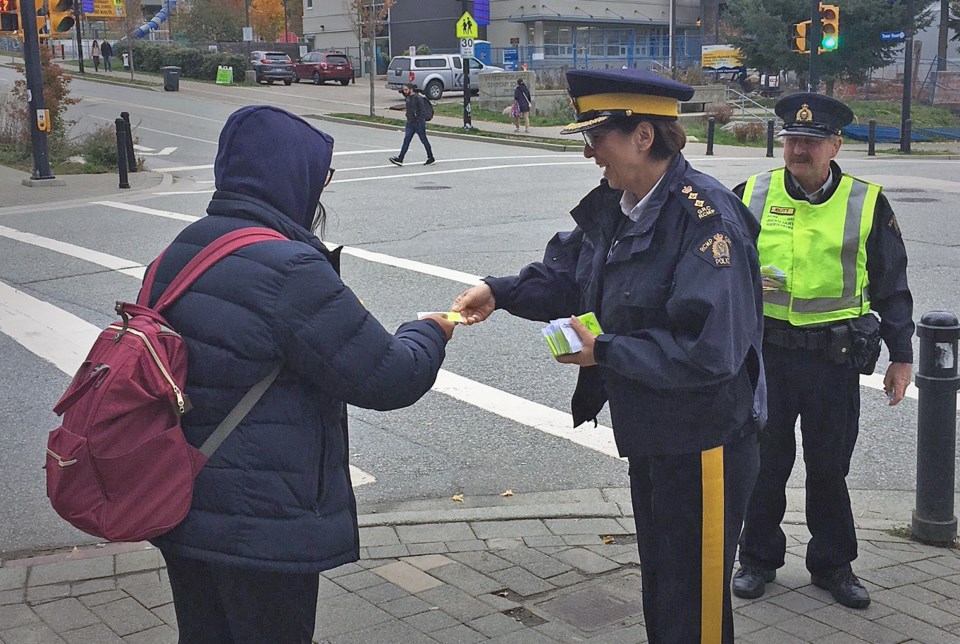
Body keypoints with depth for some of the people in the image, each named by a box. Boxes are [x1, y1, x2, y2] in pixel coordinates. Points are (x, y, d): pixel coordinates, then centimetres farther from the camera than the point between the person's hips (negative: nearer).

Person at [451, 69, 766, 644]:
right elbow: (567, 273, 13)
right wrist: (501, 293, -4)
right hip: (649, 434, 9)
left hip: (703, 444, -9)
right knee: (659, 582, 26)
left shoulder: (707, 219, -26)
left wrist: (605, 353, -23)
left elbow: (709, 351, -31)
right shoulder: (613, 206, 2)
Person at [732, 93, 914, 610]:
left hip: (835, 357, 0)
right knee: (765, 461, 11)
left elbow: (891, 288, 5)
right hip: (765, 353, 1)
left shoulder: (866, 204, -1)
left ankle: (832, 564, 29)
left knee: (829, 465, 12)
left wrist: (901, 357, 5)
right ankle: (758, 558, 28)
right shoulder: (751, 196, 0)